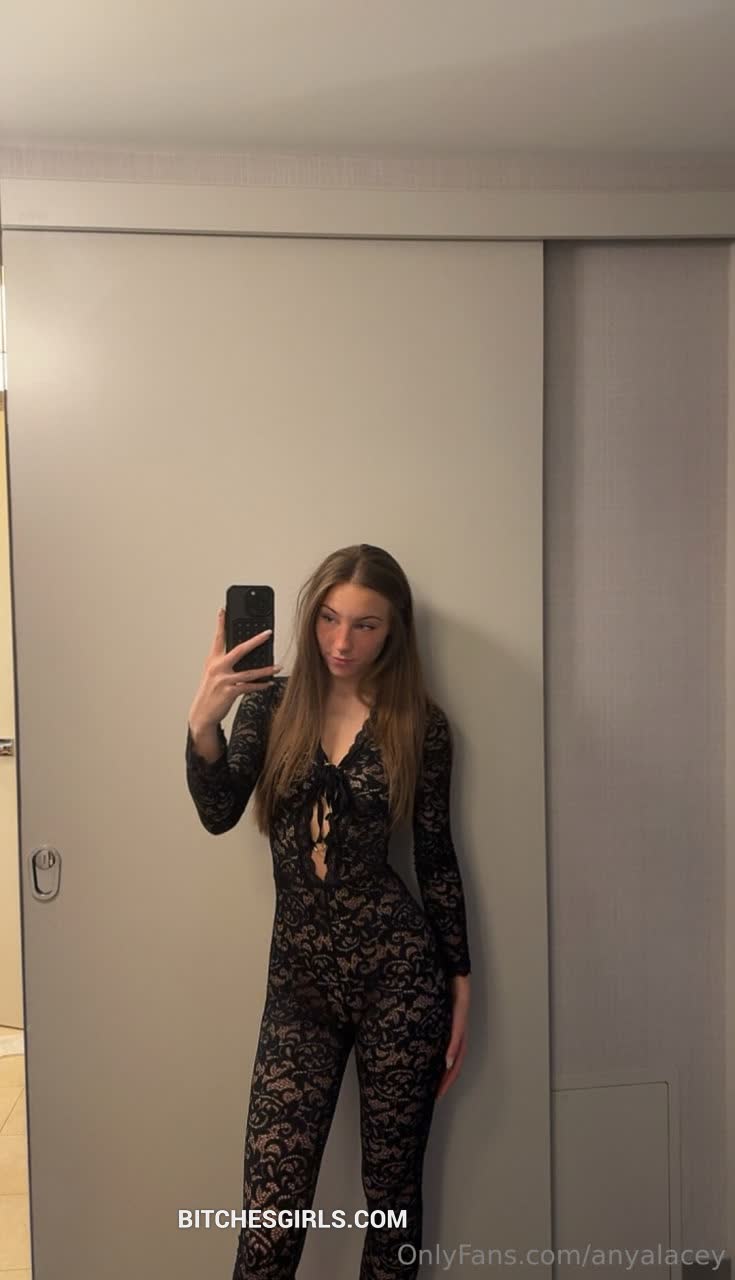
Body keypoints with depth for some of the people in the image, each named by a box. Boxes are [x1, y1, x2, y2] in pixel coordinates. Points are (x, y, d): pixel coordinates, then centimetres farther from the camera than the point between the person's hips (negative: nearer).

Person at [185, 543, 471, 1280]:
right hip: (298, 977, 1)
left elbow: (437, 859, 3)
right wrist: (203, 719, -27)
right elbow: (218, 814, -10)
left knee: (392, 1190, 12)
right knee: (272, 1204, 2)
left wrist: (460, 983, 4)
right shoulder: (271, 702, 2)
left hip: (399, 969, -1)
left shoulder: (420, 723, -1)